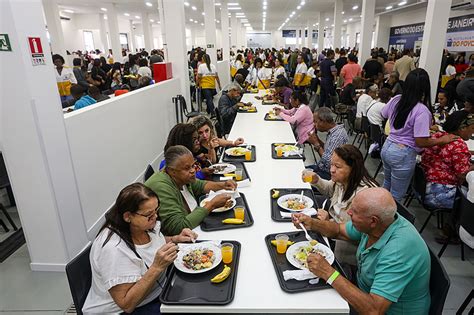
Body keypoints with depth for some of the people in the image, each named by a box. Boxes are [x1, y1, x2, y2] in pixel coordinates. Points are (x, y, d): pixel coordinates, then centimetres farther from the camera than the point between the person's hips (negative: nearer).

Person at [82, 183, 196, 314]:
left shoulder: (143, 224, -9)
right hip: (125, 310, -7)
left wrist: (175, 239, -4)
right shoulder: (114, 249, -30)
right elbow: (127, 304, -27)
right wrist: (157, 267, -35)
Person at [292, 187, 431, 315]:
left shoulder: (400, 249, -36)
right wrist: (312, 223, -12)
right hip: (366, 293, 6)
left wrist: (329, 273, -36)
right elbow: (340, 230, 5)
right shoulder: (374, 225, -13)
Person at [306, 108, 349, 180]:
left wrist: (316, 143, -17)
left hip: (328, 174, -9)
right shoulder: (332, 131, 4)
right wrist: (317, 139, -1)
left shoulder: (338, 135, -25)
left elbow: (328, 162, -27)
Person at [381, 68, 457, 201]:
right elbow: (420, 142, -21)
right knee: (395, 196, 11)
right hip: (403, 154, -7)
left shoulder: (396, 99, -4)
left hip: (387, 147, 7)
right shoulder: (421, 110, -22)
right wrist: (442, 140, -5)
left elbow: (384, 114, 18)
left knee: (387, 185, 29)